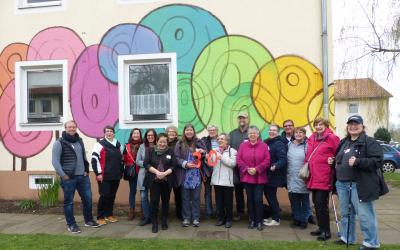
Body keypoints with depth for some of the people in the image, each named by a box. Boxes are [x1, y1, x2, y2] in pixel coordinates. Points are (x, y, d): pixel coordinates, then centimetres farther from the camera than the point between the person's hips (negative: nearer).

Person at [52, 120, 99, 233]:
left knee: (88, 198, 10)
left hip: (83, 176, 6)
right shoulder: (59, 143, -7)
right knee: (69, 202, 5)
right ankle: (71, 224, 18)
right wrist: (63, 175, -15)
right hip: (68, 178, -5)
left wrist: (86, 170, 10)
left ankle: (88, 220, 26)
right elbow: (55, 161, -11)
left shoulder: (79, 141, 12)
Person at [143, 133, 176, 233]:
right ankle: (154, 224, 7)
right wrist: (156, 172, -17)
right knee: (154, 201, -5)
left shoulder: (170, 151, 5)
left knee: (165, 201, 9)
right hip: (154, 181, -1)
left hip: (166, 181, 1)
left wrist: (164, 173, -16)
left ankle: (164, 222, 24)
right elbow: (146, 164, -4)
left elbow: (173, 166, -1)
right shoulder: (150, 150, 3)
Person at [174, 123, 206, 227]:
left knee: (196, 197, 6)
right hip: (184, 175, 0)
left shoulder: (199, 142, 4)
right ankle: (186, 218, 18)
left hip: (196, 175, 0)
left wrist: (202, 152, -15)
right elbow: (177, 158, -2)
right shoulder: (180, 143, 3)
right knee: (185, 197, 7)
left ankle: (196, 218, 16)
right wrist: (185, 164, -16)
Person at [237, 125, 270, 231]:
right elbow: (239, 160, -1)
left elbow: (267, 161, -7)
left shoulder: (264, 146, -1)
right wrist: (247, 169, -13)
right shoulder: (243, 145, 3)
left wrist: (257, 169, -16)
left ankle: (259, 221, 13)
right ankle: (252, 220, 21)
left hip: (260, 177, -2)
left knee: (258, 199, -1)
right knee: (250, 199, 9)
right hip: (247, 177, 2)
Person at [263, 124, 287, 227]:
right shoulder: (267, 142, 12)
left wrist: (276, 166, -41)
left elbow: (283, 159, -26)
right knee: (268, 194, 15)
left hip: (274, 175, -9)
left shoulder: (279, 144, -15)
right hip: (267, 174, 9)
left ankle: (276, 219, 11)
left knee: (271, 196, -3)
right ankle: (274, 215, 30)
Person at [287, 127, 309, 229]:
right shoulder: (289, 144, 8)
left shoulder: (307, 145, -7)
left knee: (304, 200, 9)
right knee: (293, 200, 12)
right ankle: (296, 218, 26)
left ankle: (304, 220, 21)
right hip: (291, 178, 4)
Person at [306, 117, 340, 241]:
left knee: (321, 204, -5)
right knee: (316, 203, 14)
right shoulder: (311, 138, 12)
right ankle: (321, 227, 27)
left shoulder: (331, 138, -8)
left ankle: (326, 231, 8)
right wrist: (306, 165, 14)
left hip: (324, 177, -7)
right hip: (313, 177, 7)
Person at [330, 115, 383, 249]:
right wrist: (333, 161, 7)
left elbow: (377, 161, -17)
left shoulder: (370, 142, -7)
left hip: (360, 185, -7)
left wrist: (358, 162, -28)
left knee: (365, 215, -2)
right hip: (342, 184, 8)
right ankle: (347, 237, 32)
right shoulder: (344, 142, 15)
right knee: (346, 213, 18)